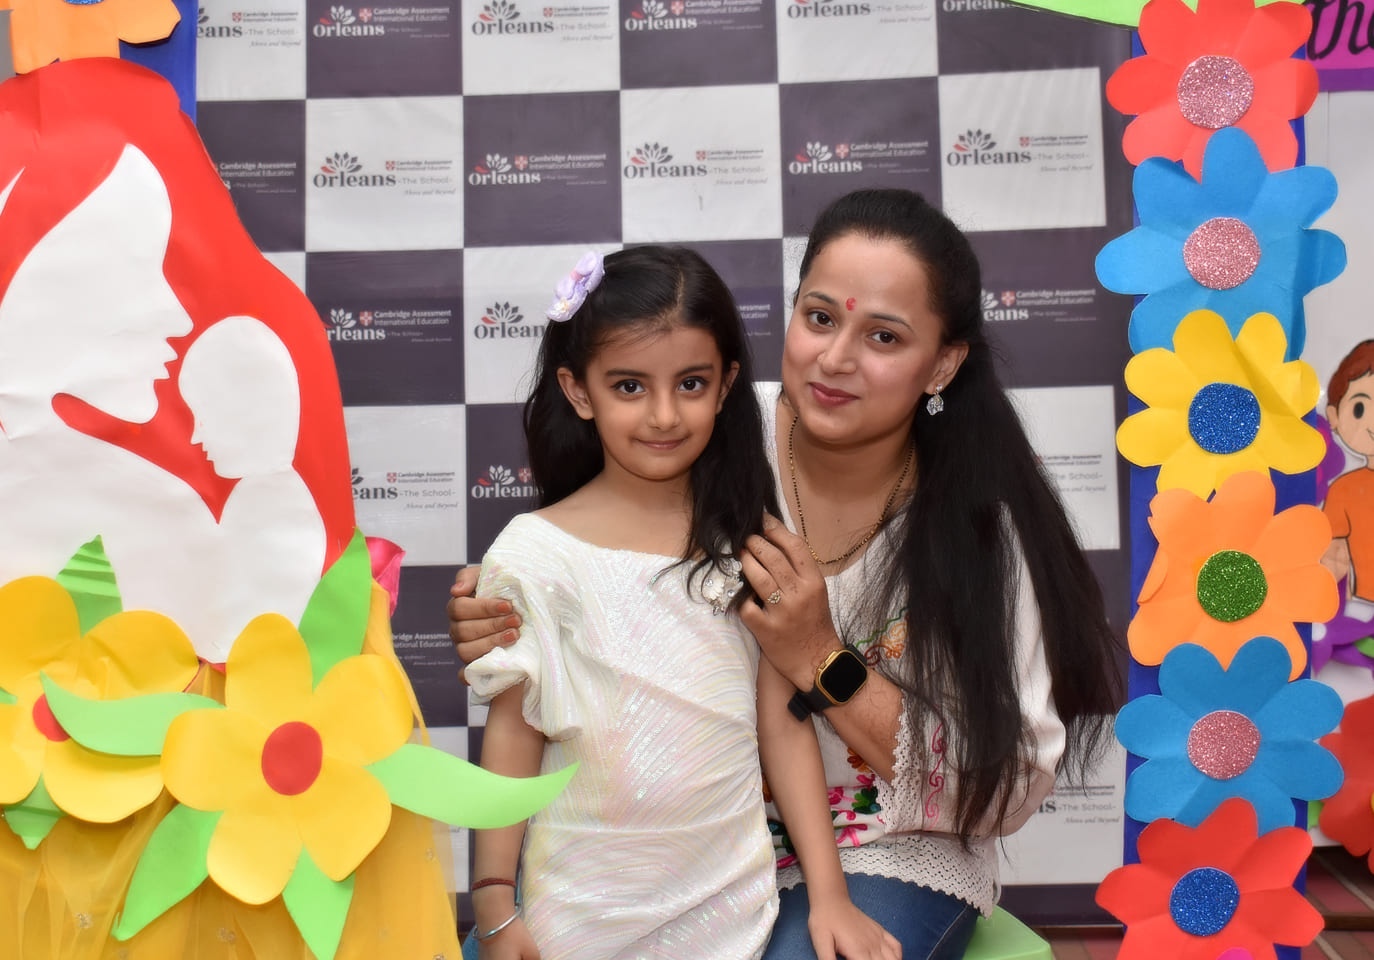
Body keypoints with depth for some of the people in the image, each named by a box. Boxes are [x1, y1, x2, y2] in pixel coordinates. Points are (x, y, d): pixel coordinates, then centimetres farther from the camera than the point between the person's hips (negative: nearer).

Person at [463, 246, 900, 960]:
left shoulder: (750, 541, -5)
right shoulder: (535, 555, -12)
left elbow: (783, 725, -1)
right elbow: (512, 734, -5)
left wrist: (830, 894, -2)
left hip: (734, 900, 2)